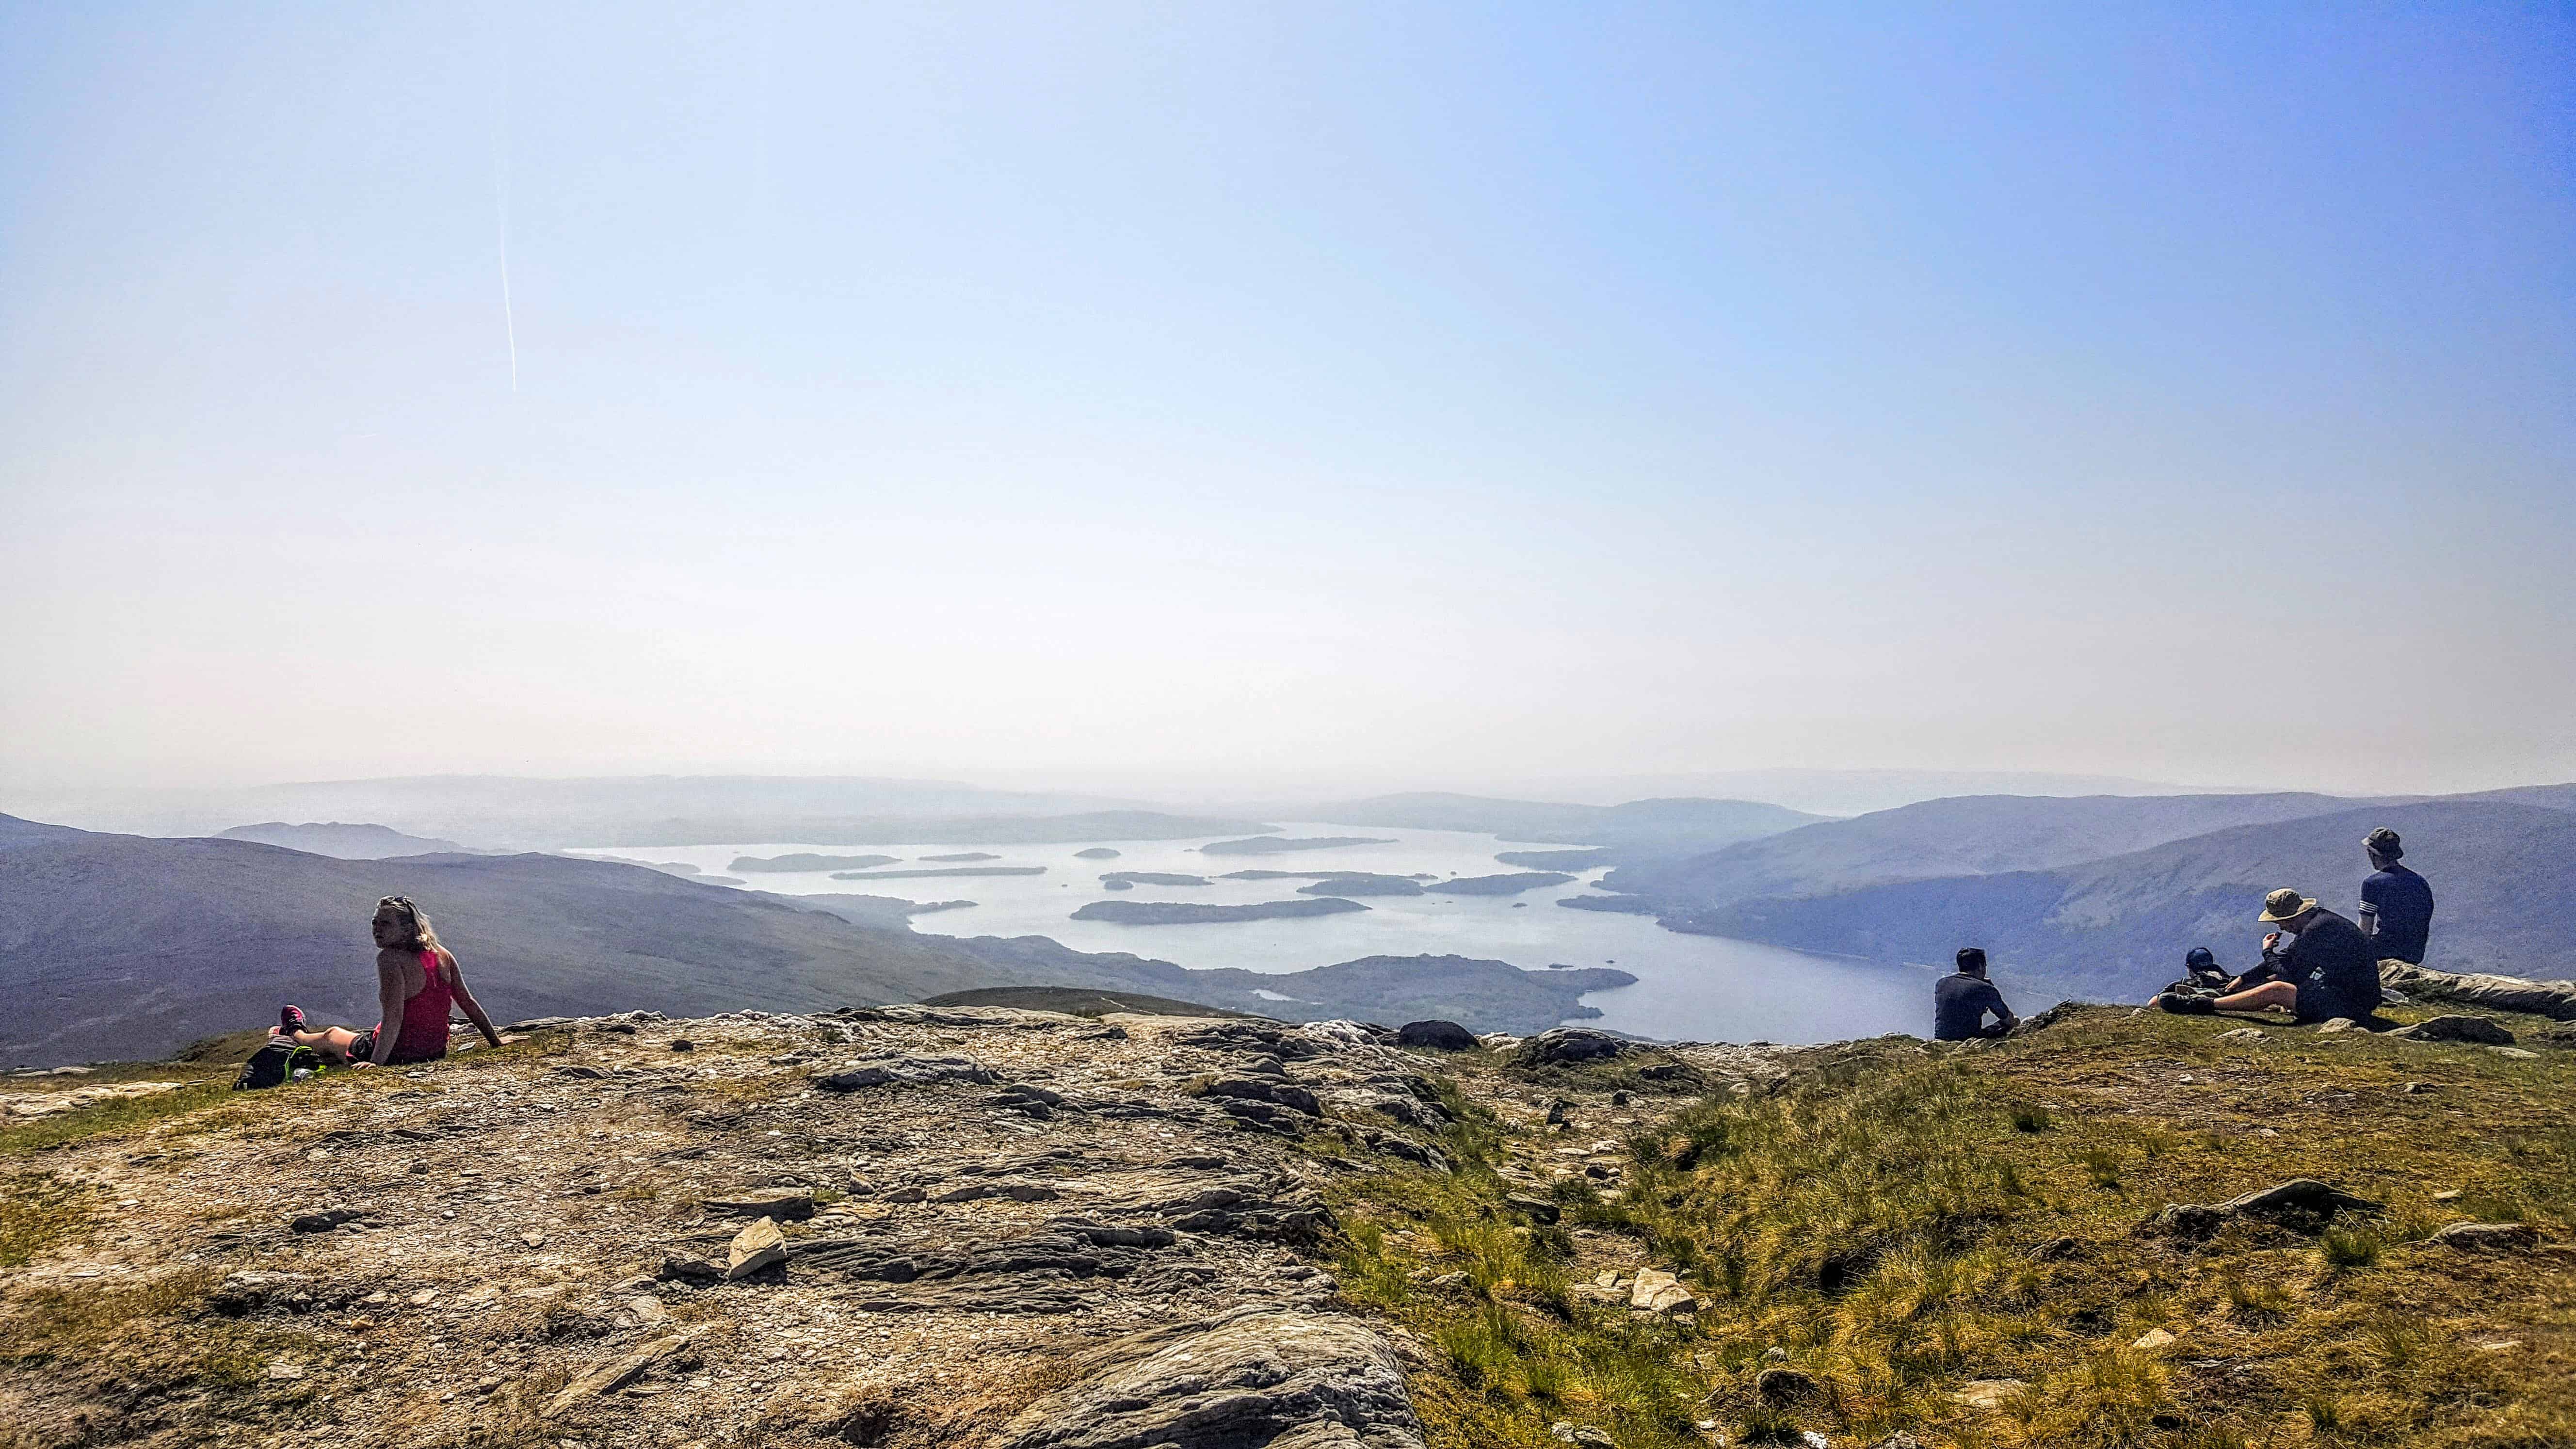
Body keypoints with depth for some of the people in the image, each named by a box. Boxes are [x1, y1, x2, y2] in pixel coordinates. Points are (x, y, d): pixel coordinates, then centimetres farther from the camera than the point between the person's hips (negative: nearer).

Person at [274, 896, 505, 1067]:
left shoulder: (390, 958, -21)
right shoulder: (442, 955, -3)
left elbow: (393, 1018, -29)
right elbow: (468, 1002, -1)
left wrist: (376, 1062, -28)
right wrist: (496, 1042, 4)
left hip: (396, 1056, -5)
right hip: (437, 1051, 6)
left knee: (331, 1036, 27)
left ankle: (296, 1033, 60)